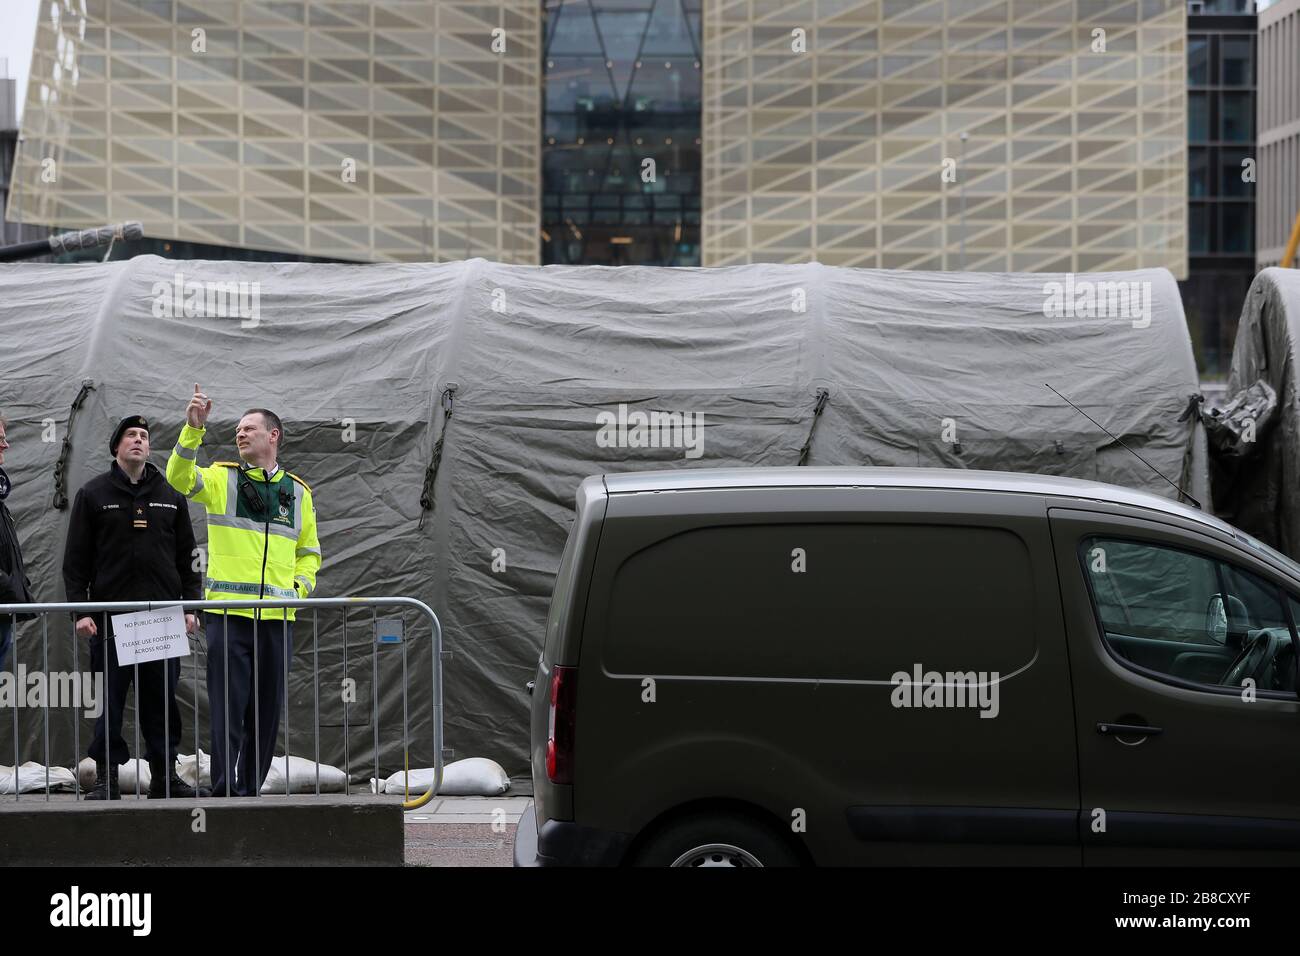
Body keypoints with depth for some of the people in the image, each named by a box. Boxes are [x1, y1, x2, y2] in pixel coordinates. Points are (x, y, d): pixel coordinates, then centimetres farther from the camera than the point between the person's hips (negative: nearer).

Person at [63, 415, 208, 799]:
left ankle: (165, 775, 10)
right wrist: (80, 610, -5)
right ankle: (106, 778, 4)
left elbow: (187, 555, 15)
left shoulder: (171, 495, 14)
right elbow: (76, 560, 4)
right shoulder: (93, 494, 6)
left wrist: (190, 605, 5)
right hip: (111, 617, -2)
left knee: (162, 700, 4)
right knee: (110, 700, -1)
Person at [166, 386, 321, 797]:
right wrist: (194, 429, -26)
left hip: (276, 618, 3)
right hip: (227, 613, -3)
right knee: (228, 705, -8)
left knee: (267, 709, 7)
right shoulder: (221, 478, 5)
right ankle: (224, 790, -8)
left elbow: (308, 552, 23)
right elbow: (179, 478, -15)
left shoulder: (298, 492, 14)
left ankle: (250, 789, 17)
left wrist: (299, 588, 5)